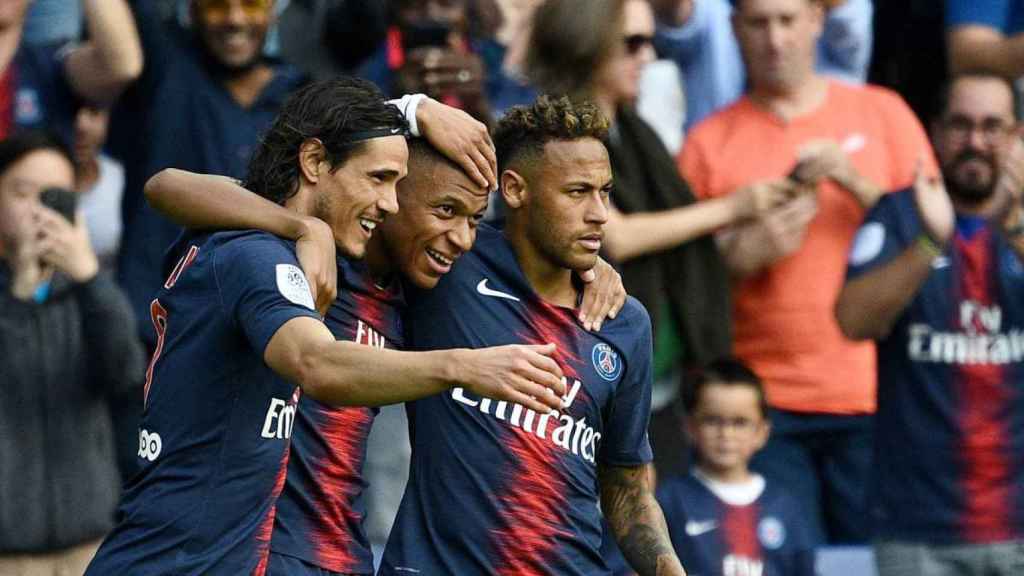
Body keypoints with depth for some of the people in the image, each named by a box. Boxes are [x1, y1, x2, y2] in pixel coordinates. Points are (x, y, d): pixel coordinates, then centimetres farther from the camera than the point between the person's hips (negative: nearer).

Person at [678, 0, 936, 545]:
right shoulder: (709, 143, 8)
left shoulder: (881, 113, 10)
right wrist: (742, 255, -11)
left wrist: (855, 183, -8)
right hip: (766, 401, 0)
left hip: (872, 395, 0)